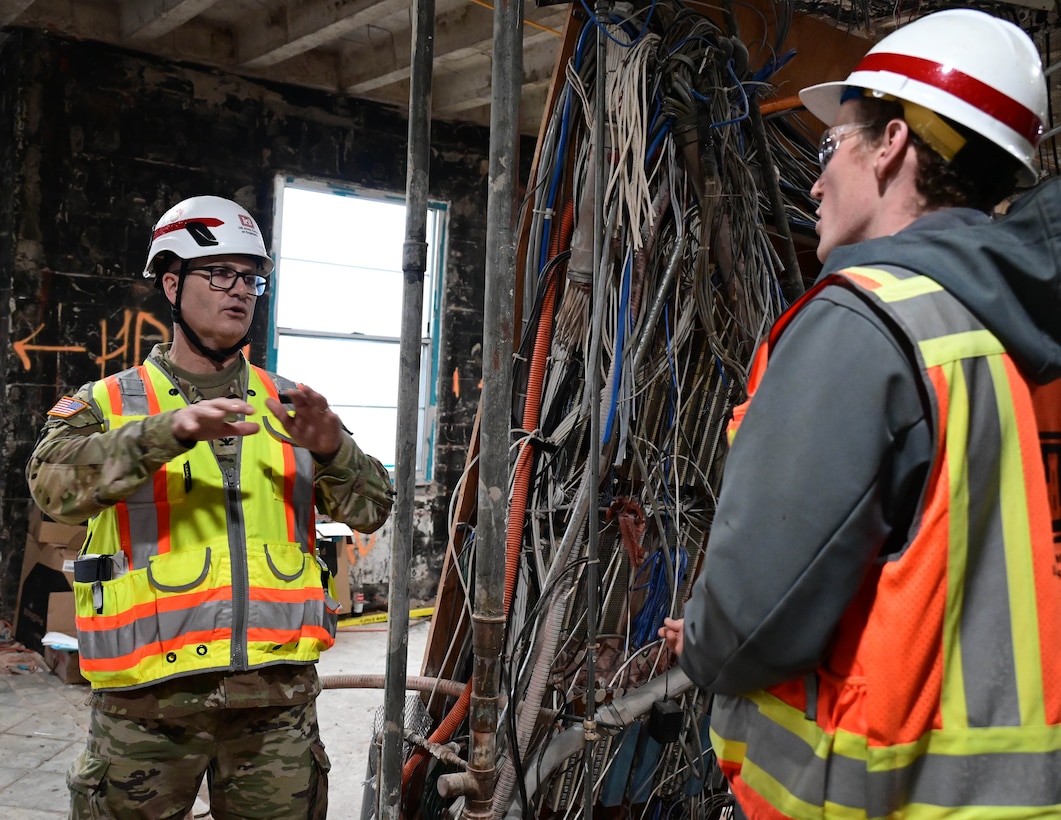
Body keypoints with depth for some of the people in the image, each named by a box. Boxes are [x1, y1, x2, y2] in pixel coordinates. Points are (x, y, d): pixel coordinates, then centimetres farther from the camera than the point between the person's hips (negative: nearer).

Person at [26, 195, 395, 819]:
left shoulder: (288, 406, 12)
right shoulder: (109, 402, 5)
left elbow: (372, 510, 6)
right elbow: (54, 483, -14)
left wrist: (330, 450, -15)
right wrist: (168, 432, -28)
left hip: (278, 693, 2)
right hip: (147, 697, -2)